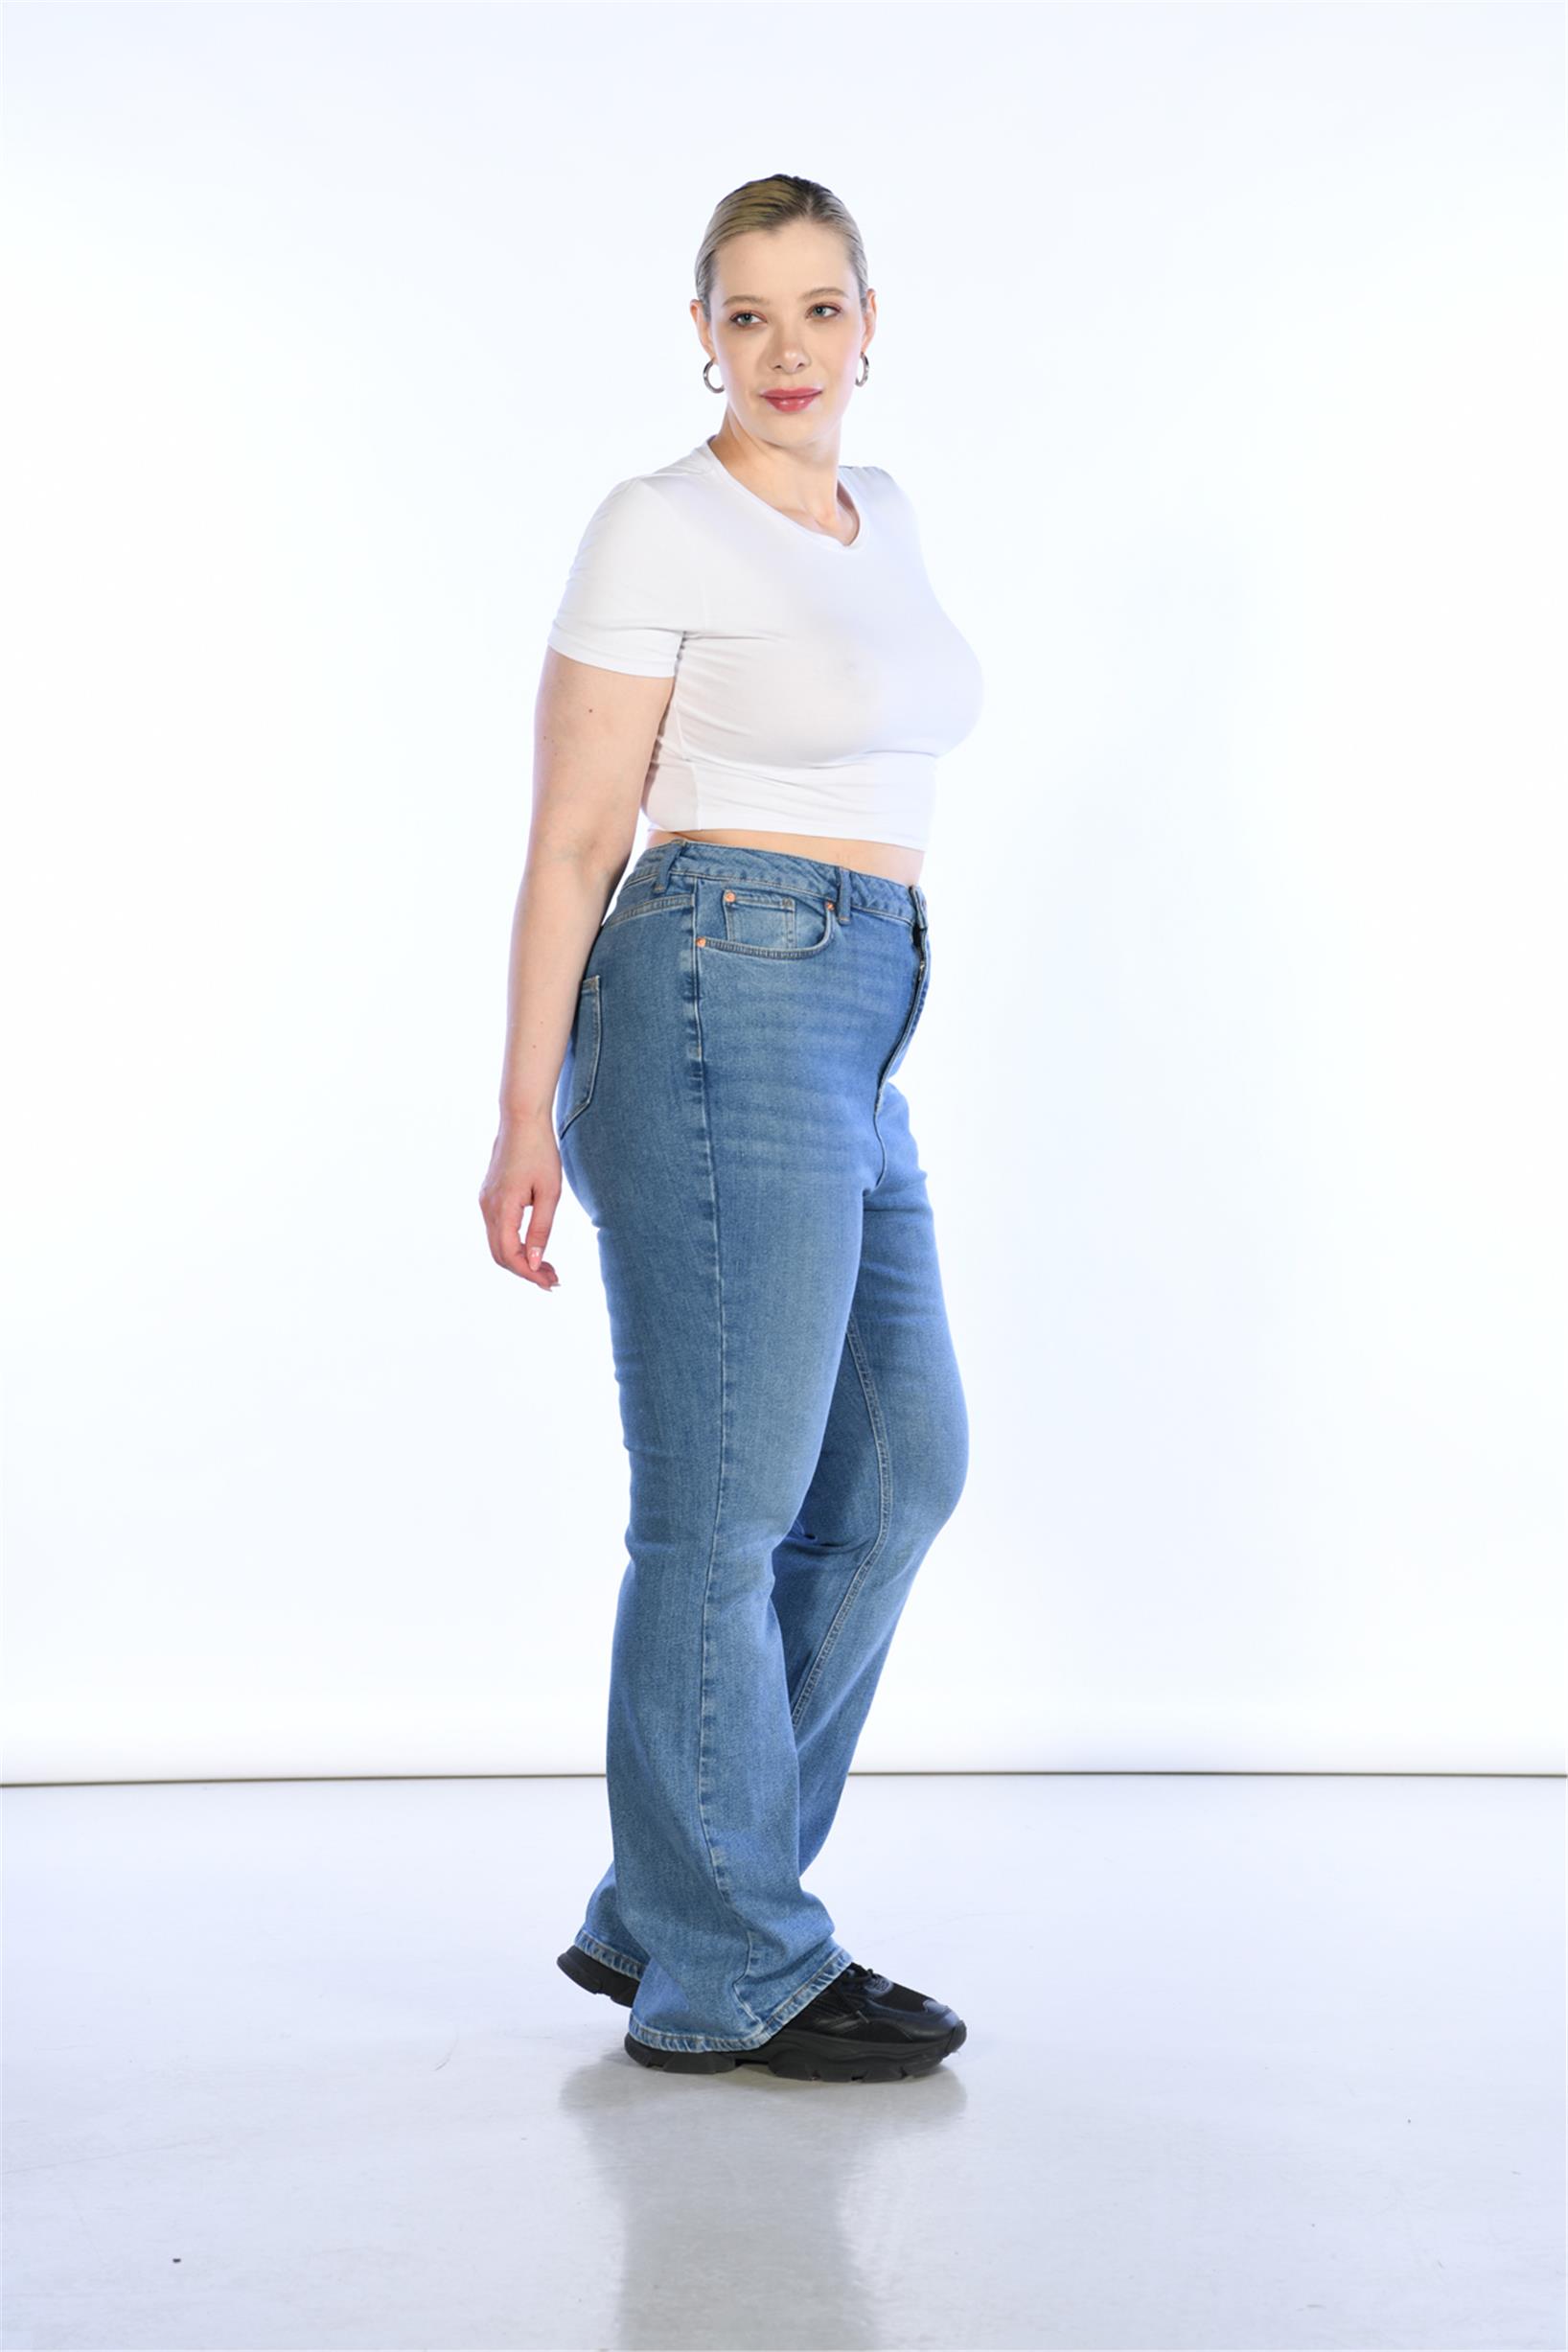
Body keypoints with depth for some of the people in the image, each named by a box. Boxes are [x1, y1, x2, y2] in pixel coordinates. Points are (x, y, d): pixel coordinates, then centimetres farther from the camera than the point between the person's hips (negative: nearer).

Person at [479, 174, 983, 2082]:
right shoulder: (656, 528, -6)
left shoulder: (879, 518, 18)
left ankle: (667, 1904, 21)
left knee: (900, 1468, 12)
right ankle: (725, 1976, 11)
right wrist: (526, 1116, -11)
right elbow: (572, 837, -9)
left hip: (846, 1034, 9)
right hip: (721, 1010, -9)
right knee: (728, 1504, -3)